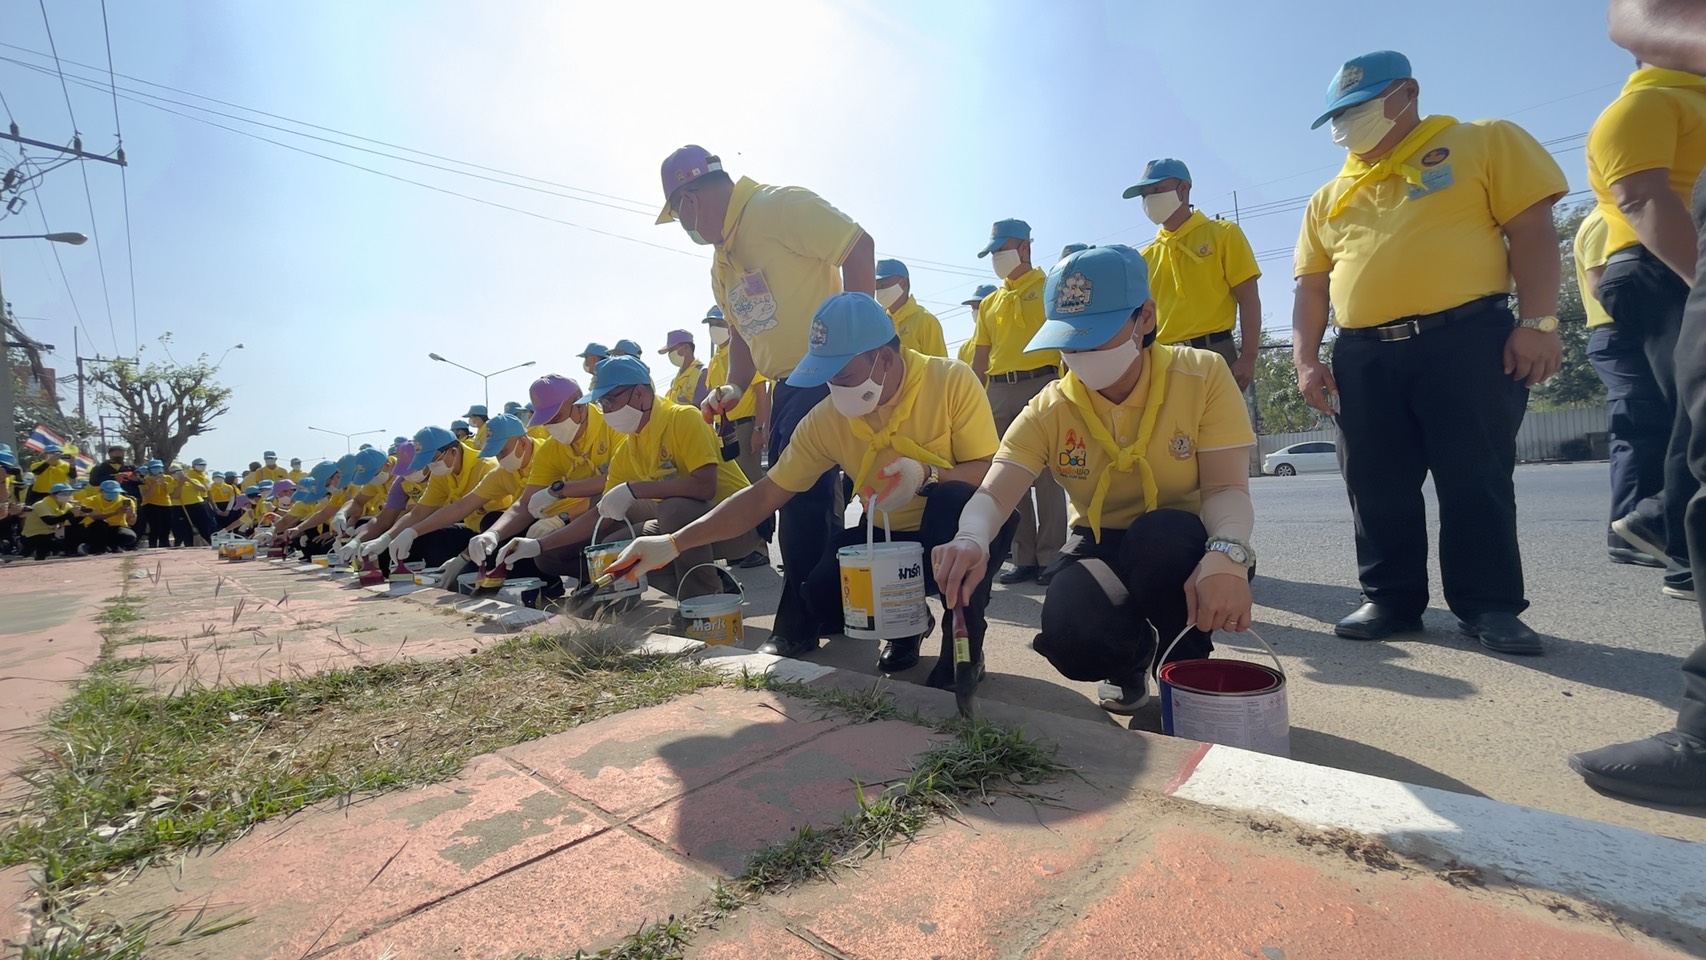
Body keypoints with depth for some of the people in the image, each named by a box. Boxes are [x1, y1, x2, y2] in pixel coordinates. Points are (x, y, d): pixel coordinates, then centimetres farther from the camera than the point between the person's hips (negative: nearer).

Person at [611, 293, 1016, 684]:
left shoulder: (952, 380, -18)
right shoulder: (826, 419, -10)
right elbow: (764, 495, -8)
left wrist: (928, 474, -37)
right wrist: (674, 543, -15)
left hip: (958, 532, -2)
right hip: (891, 539, 3)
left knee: (953, 500, -36)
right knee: (824, 592, -24)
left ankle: (964, 636, -9)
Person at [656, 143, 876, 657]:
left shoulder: (778, 206, -9)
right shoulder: (722, 259, 19)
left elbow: (859, 245, -18)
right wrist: (734, 387, 8)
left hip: (827, 374, -10)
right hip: (785, 385, 10)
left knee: (802, 502, -9)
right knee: (799, 500, 13)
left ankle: (798, 624, 4)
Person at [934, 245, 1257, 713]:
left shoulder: (1203, 375, -13)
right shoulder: (1048, 410, -10)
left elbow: (1226, 488, -18)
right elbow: (992, 495, -21)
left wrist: (1227, 553, -41)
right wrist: (971, 540, -46)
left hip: (1182, 551, 0)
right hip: (1101, 550, 1)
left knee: (1161, 532, -37)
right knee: (1071, 636, -30)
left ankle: (1185, 670, -5)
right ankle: (1132, 659, 11)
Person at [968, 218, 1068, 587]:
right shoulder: (990, 303, 20)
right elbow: (979, 359, 18)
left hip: (1041, 384, -5)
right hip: (999, 392, 6)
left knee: (1046, 474, -5)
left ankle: (1050, 557, 2)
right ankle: (1024, 559, 12)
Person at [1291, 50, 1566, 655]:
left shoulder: (1483, 143, 9)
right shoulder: (1329, 198, 19)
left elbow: (1532, 228, 0)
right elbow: (1311, 286, 15)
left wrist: (1537, 321, -11)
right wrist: (1306, 358, 3)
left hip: (1467, 340, -3)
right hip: (1363, 358, 4)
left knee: (1476, 480, -2)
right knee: (1377, 488, 3)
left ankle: (1489, 606, 11)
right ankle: (1391, 599, 13)